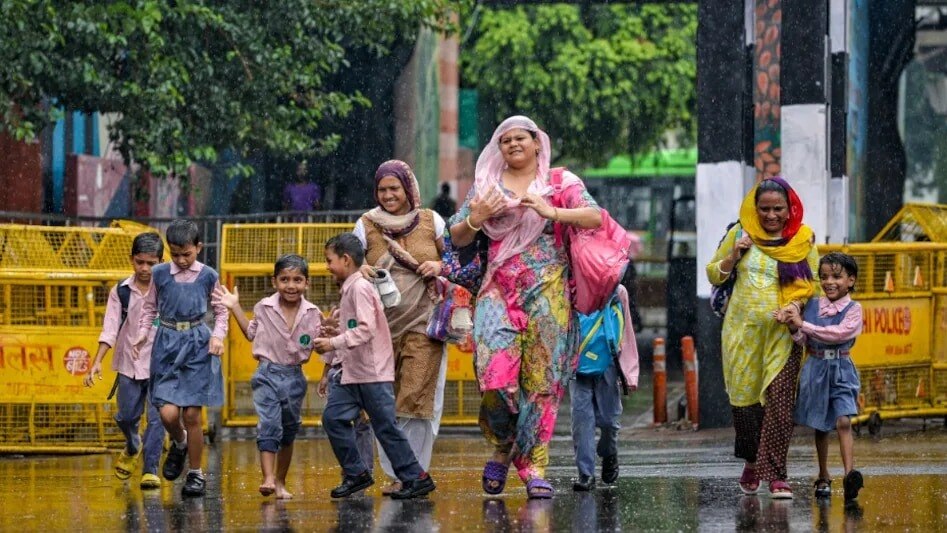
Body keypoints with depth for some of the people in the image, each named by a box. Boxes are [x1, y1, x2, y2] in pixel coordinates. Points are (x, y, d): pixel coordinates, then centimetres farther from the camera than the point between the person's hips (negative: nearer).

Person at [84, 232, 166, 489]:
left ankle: (150, 470, -2)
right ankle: (132, 449, 39)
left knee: (156, 418, -9)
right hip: (129, 364, 2)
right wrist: (97, 362, -9)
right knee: (126, 416, 8)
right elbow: (110, 328, -1)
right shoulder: (121, 291, 2)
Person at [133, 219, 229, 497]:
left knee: (192, 414, -2)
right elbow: (150, 307, 12)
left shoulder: (208, 276, 0)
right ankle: (179, 444, 25)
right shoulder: (160, 274, 2)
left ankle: (195, 474, 12)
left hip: (197, 344, -1)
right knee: (168, 413, -10)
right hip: (168, 343, 1)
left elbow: (221, 310, 11)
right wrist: (142, 334, -1)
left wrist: (218, 336, -4)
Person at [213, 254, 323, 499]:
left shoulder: (312, 313, -3)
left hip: (294, 377, 2)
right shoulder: (264, 308, -2)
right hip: (268, 372, -2)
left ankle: (280, 483, 26)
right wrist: (235, 308, 11)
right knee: (269, 425, -19)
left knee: (289, 431, 13)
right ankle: (268, 479, -27)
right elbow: (252, 333, 16)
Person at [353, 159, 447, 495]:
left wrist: (440, 267, -9)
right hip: (381, 325, 2)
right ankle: (395, 474, 9)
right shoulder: (366, 226, 8)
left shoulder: (430, 222, 6)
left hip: (423, 323, -2)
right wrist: (360, 271, -12)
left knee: (417, 399, -9)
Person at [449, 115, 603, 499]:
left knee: (542, 378, -5)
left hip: (547, 290, -1)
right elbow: (457, 238, 15)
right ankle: (501, 449, 8)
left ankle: (534, 464, 1)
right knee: (495, 375, -15)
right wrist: (477, 219, -6)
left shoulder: (560, 182, 8)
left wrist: (551, 212, -18)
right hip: (499, 289, 1)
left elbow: (595, 217, -6)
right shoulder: (486, 184, 15)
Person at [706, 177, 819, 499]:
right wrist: (733, 256, -8)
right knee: (743, 399, 4)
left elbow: (814, 282, 7)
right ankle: (751, 463, 27)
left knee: (779, 402, -12)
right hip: (743, 329, 1)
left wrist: (796, 303, -12)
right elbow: (713, 275, 12)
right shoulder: (740, 234, 4)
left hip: (782, 331, -1)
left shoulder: (802, 240, 4)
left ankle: (775, 475, -9)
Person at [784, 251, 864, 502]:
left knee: (843, 421, -16)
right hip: (816, 369, 3)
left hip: (841, 370, -3)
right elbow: (803, 341, 6)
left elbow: (839, 333, -19)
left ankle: (849, 474, -28)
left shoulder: (853, 309, -3)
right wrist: (794, 329, -16)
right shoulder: (812, 305, 6)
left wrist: (803, 325, -19)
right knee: (820, 426, 10)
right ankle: (823, 477, 20)